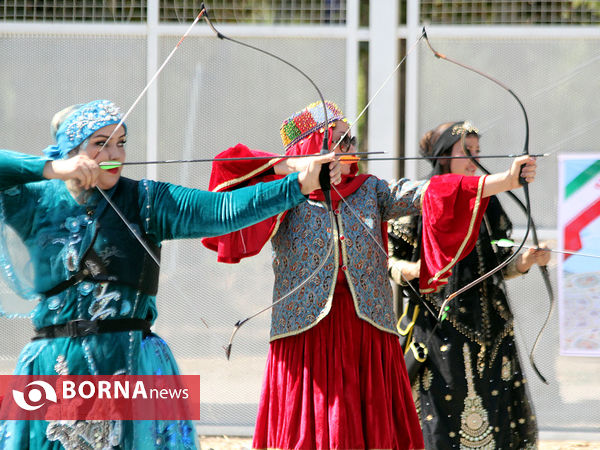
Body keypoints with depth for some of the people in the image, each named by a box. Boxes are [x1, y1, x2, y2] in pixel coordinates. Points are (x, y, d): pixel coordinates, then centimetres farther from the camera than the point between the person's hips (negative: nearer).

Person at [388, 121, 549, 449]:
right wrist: (413, 270, -21)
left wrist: (526, 260, -5)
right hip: (438, 323, -4)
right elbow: (387, 262, -1)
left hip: (488, 324, 4)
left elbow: (501, 266, 14)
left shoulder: (486, 204, 12)